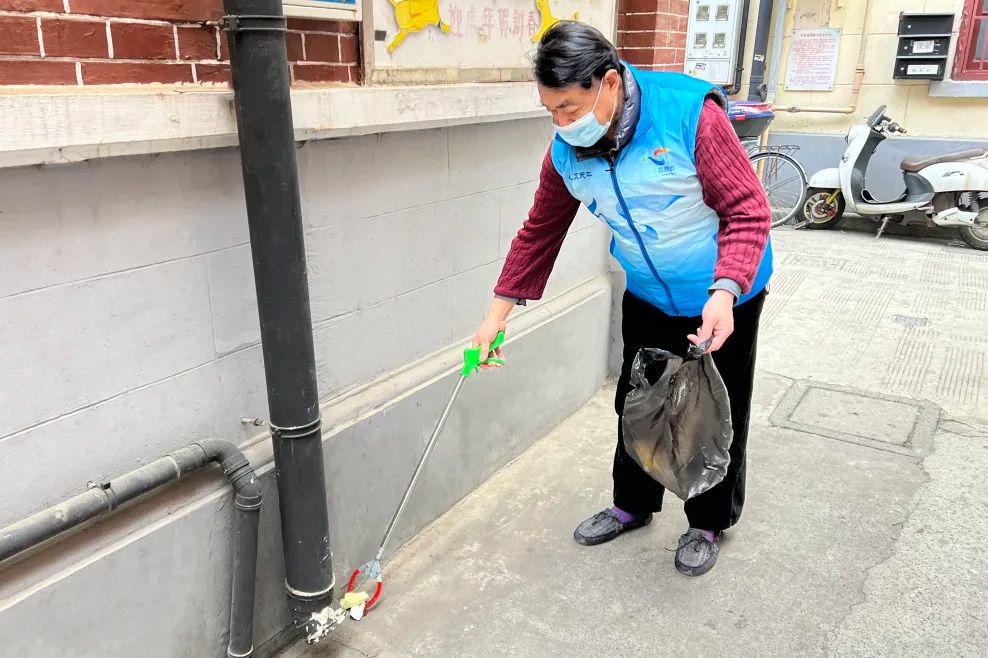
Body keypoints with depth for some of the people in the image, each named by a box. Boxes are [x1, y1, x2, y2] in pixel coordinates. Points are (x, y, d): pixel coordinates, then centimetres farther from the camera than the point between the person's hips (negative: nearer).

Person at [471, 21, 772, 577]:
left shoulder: (689, 113, -29)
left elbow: (748, 209, -25)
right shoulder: (567, 151, -12)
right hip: (648, 297, 5)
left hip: (723, 299, -4)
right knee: (637, 405, 15)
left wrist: (724, 293, -38)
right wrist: (498, 314, -2)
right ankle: (634, 504, 40)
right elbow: (540, 232, -3)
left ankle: (709, 523, 33)